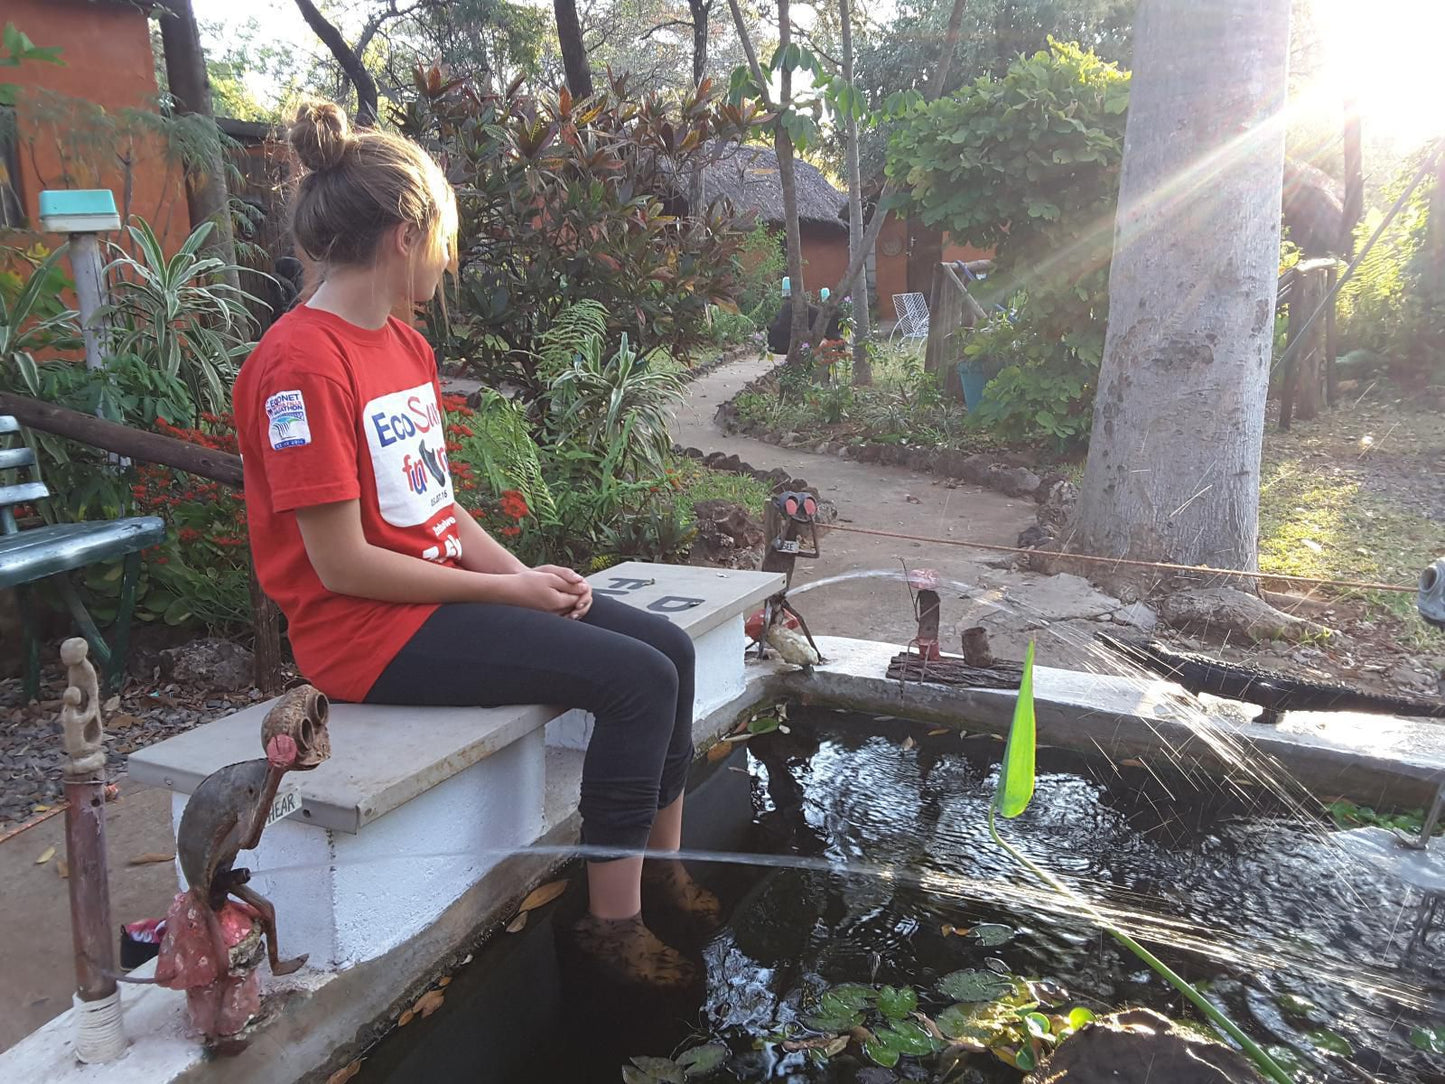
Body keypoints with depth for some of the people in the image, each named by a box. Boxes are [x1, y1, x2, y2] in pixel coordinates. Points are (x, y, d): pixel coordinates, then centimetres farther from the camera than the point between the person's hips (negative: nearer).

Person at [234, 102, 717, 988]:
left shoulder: (404, 344, 11)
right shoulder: (303, 363, -18)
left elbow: (435, 505, 11)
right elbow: (343, 564, -20)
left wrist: (527, 575, -3)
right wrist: (506, 589, -13)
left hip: (447, 586, 9)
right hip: (372, 628, -9)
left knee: (669, 647, 4)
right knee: (639, 680, -18)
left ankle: (662, 867, 19)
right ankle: (612, 919, -1)